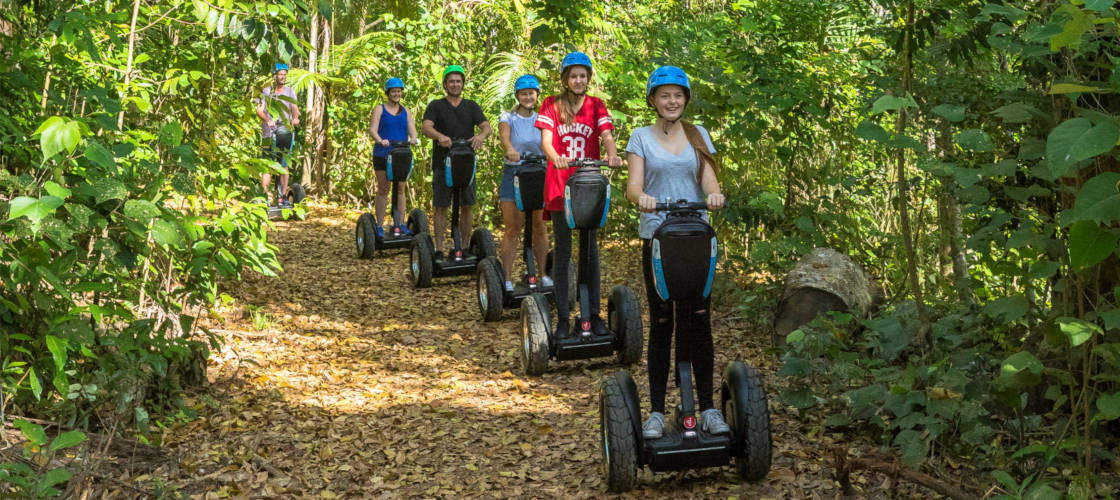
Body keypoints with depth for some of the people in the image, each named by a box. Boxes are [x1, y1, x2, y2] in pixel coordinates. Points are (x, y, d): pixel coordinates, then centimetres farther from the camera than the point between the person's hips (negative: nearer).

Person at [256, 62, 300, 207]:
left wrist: (295, 117, -21)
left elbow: (295, 108, 2)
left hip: (285, 132, 3)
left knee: (284, 166, 3)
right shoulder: (266, 91, 1)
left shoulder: (290, 91, 11)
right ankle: (264, 196, -6)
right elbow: (259, 110, -9)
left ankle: (282, 197, 7)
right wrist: (267, 120, -29)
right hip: (269, 133, -3)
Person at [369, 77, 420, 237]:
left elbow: (412, 128, 3)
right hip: (382, 154, -3)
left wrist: (413, 138, -21)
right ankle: (379, 226, 3)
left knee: (400, 188, 1)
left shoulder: (406, 111, 15)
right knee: (383, 189, -1)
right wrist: (380, 140, -30)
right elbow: (372, 129, -9)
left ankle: (399, 223, 5)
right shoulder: (379, 110, 4)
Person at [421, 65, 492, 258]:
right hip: (442, 163, -2)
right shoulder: (436, 106, 5)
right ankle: (439, 250, 1)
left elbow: (487, 127, -2)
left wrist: (481, 135, -27)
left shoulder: (471, 106, 12)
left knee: (466, 206, 5)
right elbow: (425, 128, -10)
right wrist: (440, 136, -33)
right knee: (441, 207, -2)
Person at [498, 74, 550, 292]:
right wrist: (510, 149, -43)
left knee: (539, 226, 7)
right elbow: (504, 135, -21)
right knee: (512, 228, -4)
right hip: (514, 174, -2)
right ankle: (506, 278, 0)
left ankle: (542, 273, 18)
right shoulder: (508, 117, 0)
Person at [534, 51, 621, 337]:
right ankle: (563, 317, 8)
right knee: (562, 250, 3)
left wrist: (612, 154, -29)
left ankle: (593, 314, 13)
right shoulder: (552, 105, 3)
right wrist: (556, 158, -30)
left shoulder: (596, 105, 7)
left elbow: (606, 135, -7)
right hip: (560, 184, -1)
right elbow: (546, 139, -9)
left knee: (590, 250, 5)